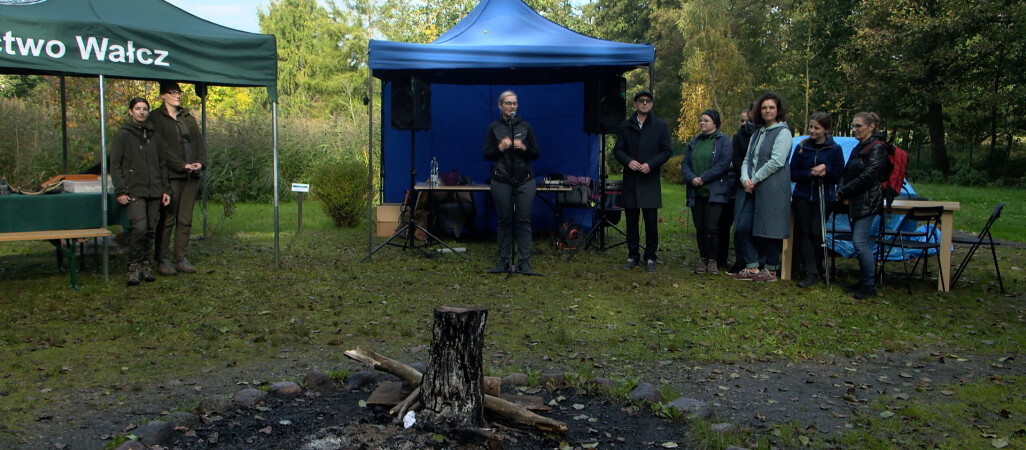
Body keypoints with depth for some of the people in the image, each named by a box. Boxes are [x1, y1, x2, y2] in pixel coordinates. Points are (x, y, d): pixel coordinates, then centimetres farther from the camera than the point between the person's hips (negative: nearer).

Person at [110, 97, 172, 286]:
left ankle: (145, 264, 17)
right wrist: (120, 191, -9)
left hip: (154, 191, 4)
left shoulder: (154, 136, 14)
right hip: (134, 191, -4)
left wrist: (166, 189, 10)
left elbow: (162, 165, 17)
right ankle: (134, 267, -5)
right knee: (139, 227, -17)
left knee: (150, 229, 5)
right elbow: (115, 165, -1)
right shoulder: (123, 135, 2)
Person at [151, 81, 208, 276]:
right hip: (171, 175, -5)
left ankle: (181, 259, 12)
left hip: (191, 175, 6)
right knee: (167, 220, -3)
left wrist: (200, 162, -4)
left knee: (185, 220, 7)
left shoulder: (188, 117, 18)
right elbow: (162, 148, -9)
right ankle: (162, 260, 3)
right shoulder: (157, 118, -1)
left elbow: (199, 141, 13)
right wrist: (181, 165, -16)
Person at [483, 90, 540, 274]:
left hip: (525, 181, 1)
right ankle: (504, 261, 11)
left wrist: (524, 148, -12)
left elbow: (536, 154, 7)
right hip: (501, 181, 0)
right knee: (504, 221, 3)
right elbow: (486, 155, 2)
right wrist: (500, 148, -16)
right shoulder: (494, 128, 5)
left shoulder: (526, 127, 7)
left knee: (524, 220, -2)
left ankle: (524, 262, 0)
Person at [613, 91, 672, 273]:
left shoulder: (661, 126, 7)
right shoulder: (624, 127, 11)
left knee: (651, 220, -2)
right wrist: (628, 161, -12)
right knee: (631, 220, 6)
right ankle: (633, 256, 17)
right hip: (630, 180, 2)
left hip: (650, 180, -2)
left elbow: (666, 151, 3)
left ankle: (650, 257, 7)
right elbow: (617, 150, 8)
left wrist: (650, 164, -12)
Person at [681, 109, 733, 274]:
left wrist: (703, 178, -15)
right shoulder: (693, 143, 18)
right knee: (700, 228, 7)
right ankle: (702, 260, 15)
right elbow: (685, 164, 10)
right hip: (696, 193, 5)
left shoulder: (723, 141, 1)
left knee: (711, 227, -10)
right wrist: (691, 178, -10)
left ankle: (713, 261, 1)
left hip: (715, 192, -5)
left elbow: (724, 164, -11)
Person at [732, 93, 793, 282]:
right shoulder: (757, 134, 20)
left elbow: (776, 161, -13)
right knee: (742, 227, 1)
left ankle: (771, 270, 11)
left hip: (772, 188, -7)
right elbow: (747, 160, 15)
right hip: (751, 189, 7)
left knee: (769, 229, -1)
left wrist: (755, 180, -10)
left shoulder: (783, 132, -3)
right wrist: (745, 179, -5)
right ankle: (752, 267, 11)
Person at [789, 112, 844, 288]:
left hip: (823, 198, -2)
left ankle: (816, 271, 8)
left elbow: (839, 176, 0)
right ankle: (810, 272, -4)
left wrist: (826, 169, -18)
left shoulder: (835, 149, 1)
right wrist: (811, 173, -14)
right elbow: (793, 174, 3)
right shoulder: (802, 147, 4)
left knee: (816, 233, -6)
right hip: (802, 196, 2)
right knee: (803, 232, -4)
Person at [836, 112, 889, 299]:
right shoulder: (859, 148, 18)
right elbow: (846, 173, 16)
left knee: (860, 241, -13)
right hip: (855, 202, 9)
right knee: (860, 242, 10)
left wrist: (844, 192, -11)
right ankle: (864, 281, 18)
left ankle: (869, 285, -6)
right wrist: (841, 190, -3)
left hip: (868, 202, -9)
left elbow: (868, 177, -18)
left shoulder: (877, 148, -10)